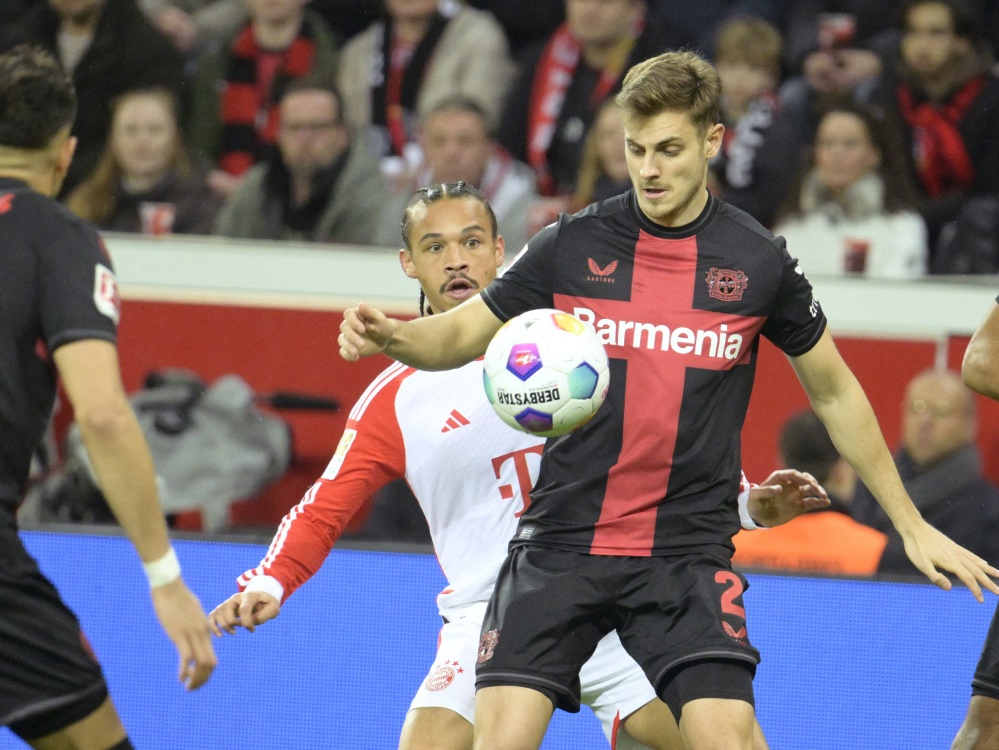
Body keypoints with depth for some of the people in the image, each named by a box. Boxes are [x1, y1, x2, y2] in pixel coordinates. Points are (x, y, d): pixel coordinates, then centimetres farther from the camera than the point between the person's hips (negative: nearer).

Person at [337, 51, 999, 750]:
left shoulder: (759, 262, 1)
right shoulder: (571, 246, 1)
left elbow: (835, 393, 13)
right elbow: (461, 335, 8)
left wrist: (911, 524, 16)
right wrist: (389, 334, -15)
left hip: (689, 553, 0)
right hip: (561, 542, 1)